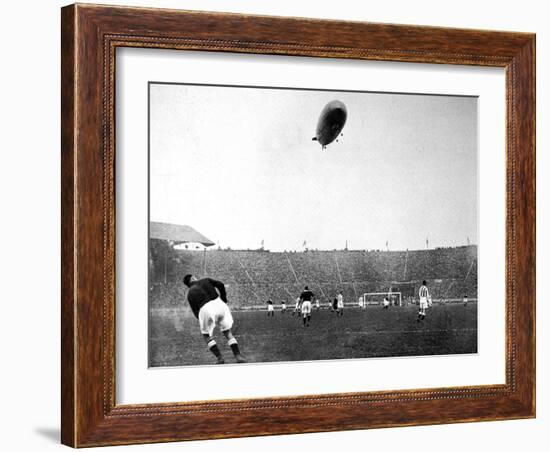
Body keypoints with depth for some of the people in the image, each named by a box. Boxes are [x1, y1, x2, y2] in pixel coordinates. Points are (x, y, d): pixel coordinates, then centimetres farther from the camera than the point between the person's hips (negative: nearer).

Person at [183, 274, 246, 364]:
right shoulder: (206, 280, 22)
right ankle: (238, 356, 0)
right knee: (228, 332, 14)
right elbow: (220, 285, 8)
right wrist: (224, 299, 17)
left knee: (206, 335, 18)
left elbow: (195, 312, 11)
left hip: (205, 309, -2)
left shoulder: (190, 293, 17)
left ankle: (219, 357, 2)